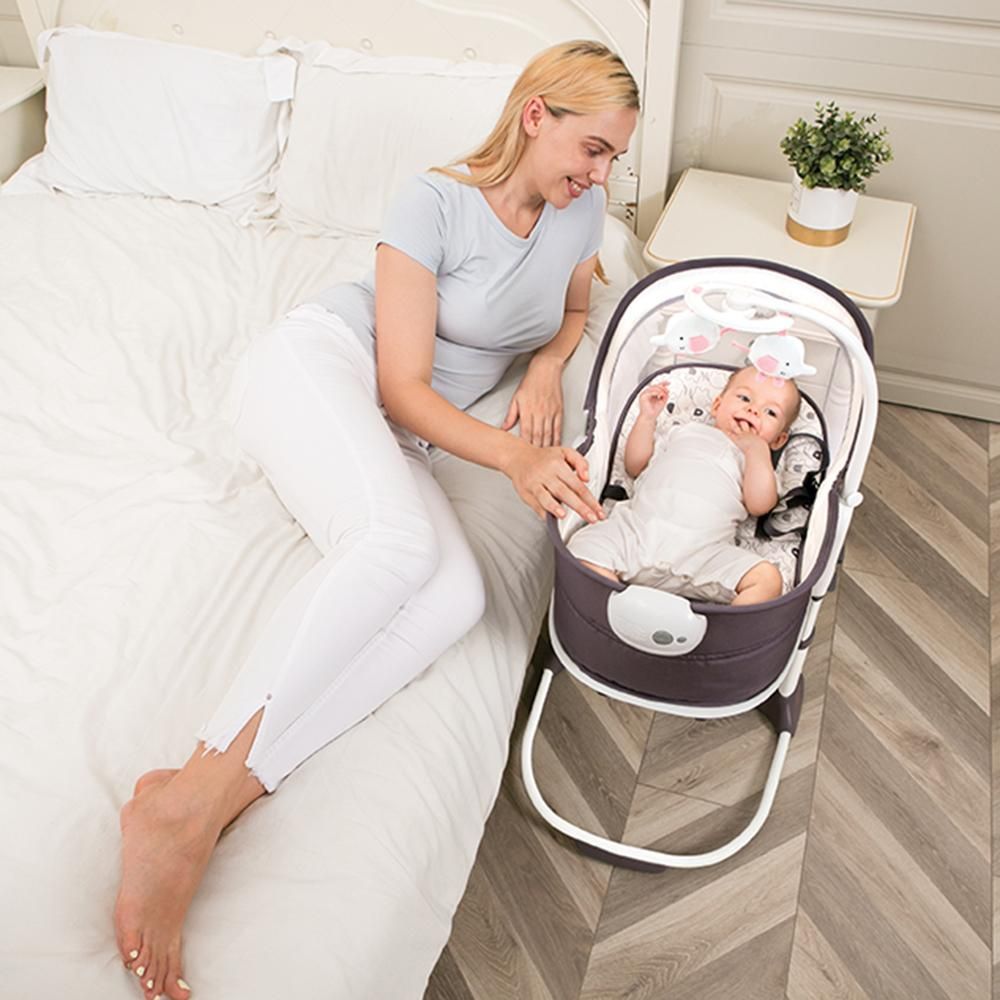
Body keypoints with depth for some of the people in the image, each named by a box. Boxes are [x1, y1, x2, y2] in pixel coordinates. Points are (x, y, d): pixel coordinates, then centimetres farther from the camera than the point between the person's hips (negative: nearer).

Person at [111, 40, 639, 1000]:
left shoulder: (579, 207, 10)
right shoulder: (434, 201, -7)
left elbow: (576, 309, 30)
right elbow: (405, 383, -12)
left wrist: (546, 366, 7)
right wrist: (513, 454, -24)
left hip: (392, 435, 5)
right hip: (319, 358, -5)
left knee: (454, 598, -28)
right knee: (400, 537, -39)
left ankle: (201, 813, -34)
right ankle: (189, 800, -37)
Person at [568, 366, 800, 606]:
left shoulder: (758, 462, 26)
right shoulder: (685, 432, 30)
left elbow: (760, 505, 5)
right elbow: (635, 466, 25)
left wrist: (756, 448, 6)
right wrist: (647, 418, 16)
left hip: (701, 553, 0)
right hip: (636, 531, 1)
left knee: (767, 578, -26)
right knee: (584, 547, -27)